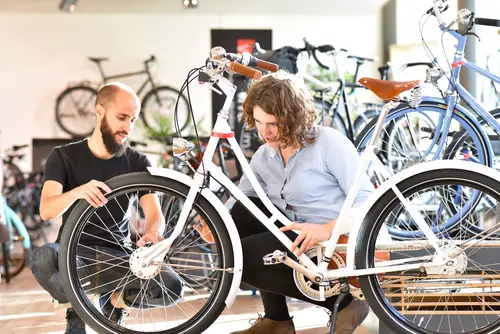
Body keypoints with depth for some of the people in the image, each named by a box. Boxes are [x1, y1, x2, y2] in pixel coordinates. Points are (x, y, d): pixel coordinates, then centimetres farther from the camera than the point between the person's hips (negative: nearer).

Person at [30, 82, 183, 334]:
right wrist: (78, 191, -41)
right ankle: (77, 310, -5)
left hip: (117, 256, 2)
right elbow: (46, 210, -18)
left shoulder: (137, 162, 2)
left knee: (171, 287, -26)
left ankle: (115, 300, 6)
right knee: (44, 258, -37)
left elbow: (153, 211, -10)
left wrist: (153, 233, -36)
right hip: (74, 252, -1)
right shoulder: (64, 157, -3)